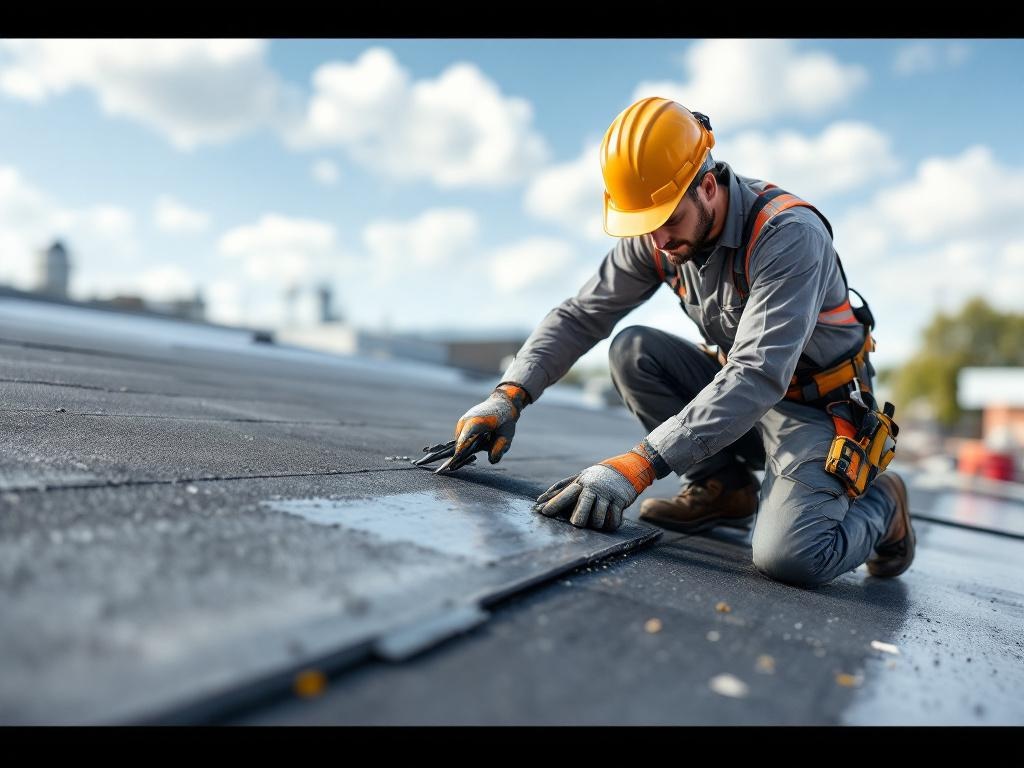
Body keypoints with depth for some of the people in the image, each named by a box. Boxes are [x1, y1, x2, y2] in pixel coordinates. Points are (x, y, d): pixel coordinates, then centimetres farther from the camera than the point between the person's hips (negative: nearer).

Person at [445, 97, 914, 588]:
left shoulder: (789, 234, -28)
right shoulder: (654, 237, -10)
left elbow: (759, 376, -37)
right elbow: (579, 316, -7)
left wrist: (638, 465, -44)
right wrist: (510, 394, -22)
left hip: (819, 405, -6)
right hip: (738, 388, 6)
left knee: (787, 558, -30)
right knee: (631, 350, -16)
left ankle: (879, 503, 6)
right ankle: (722, 489, -1)